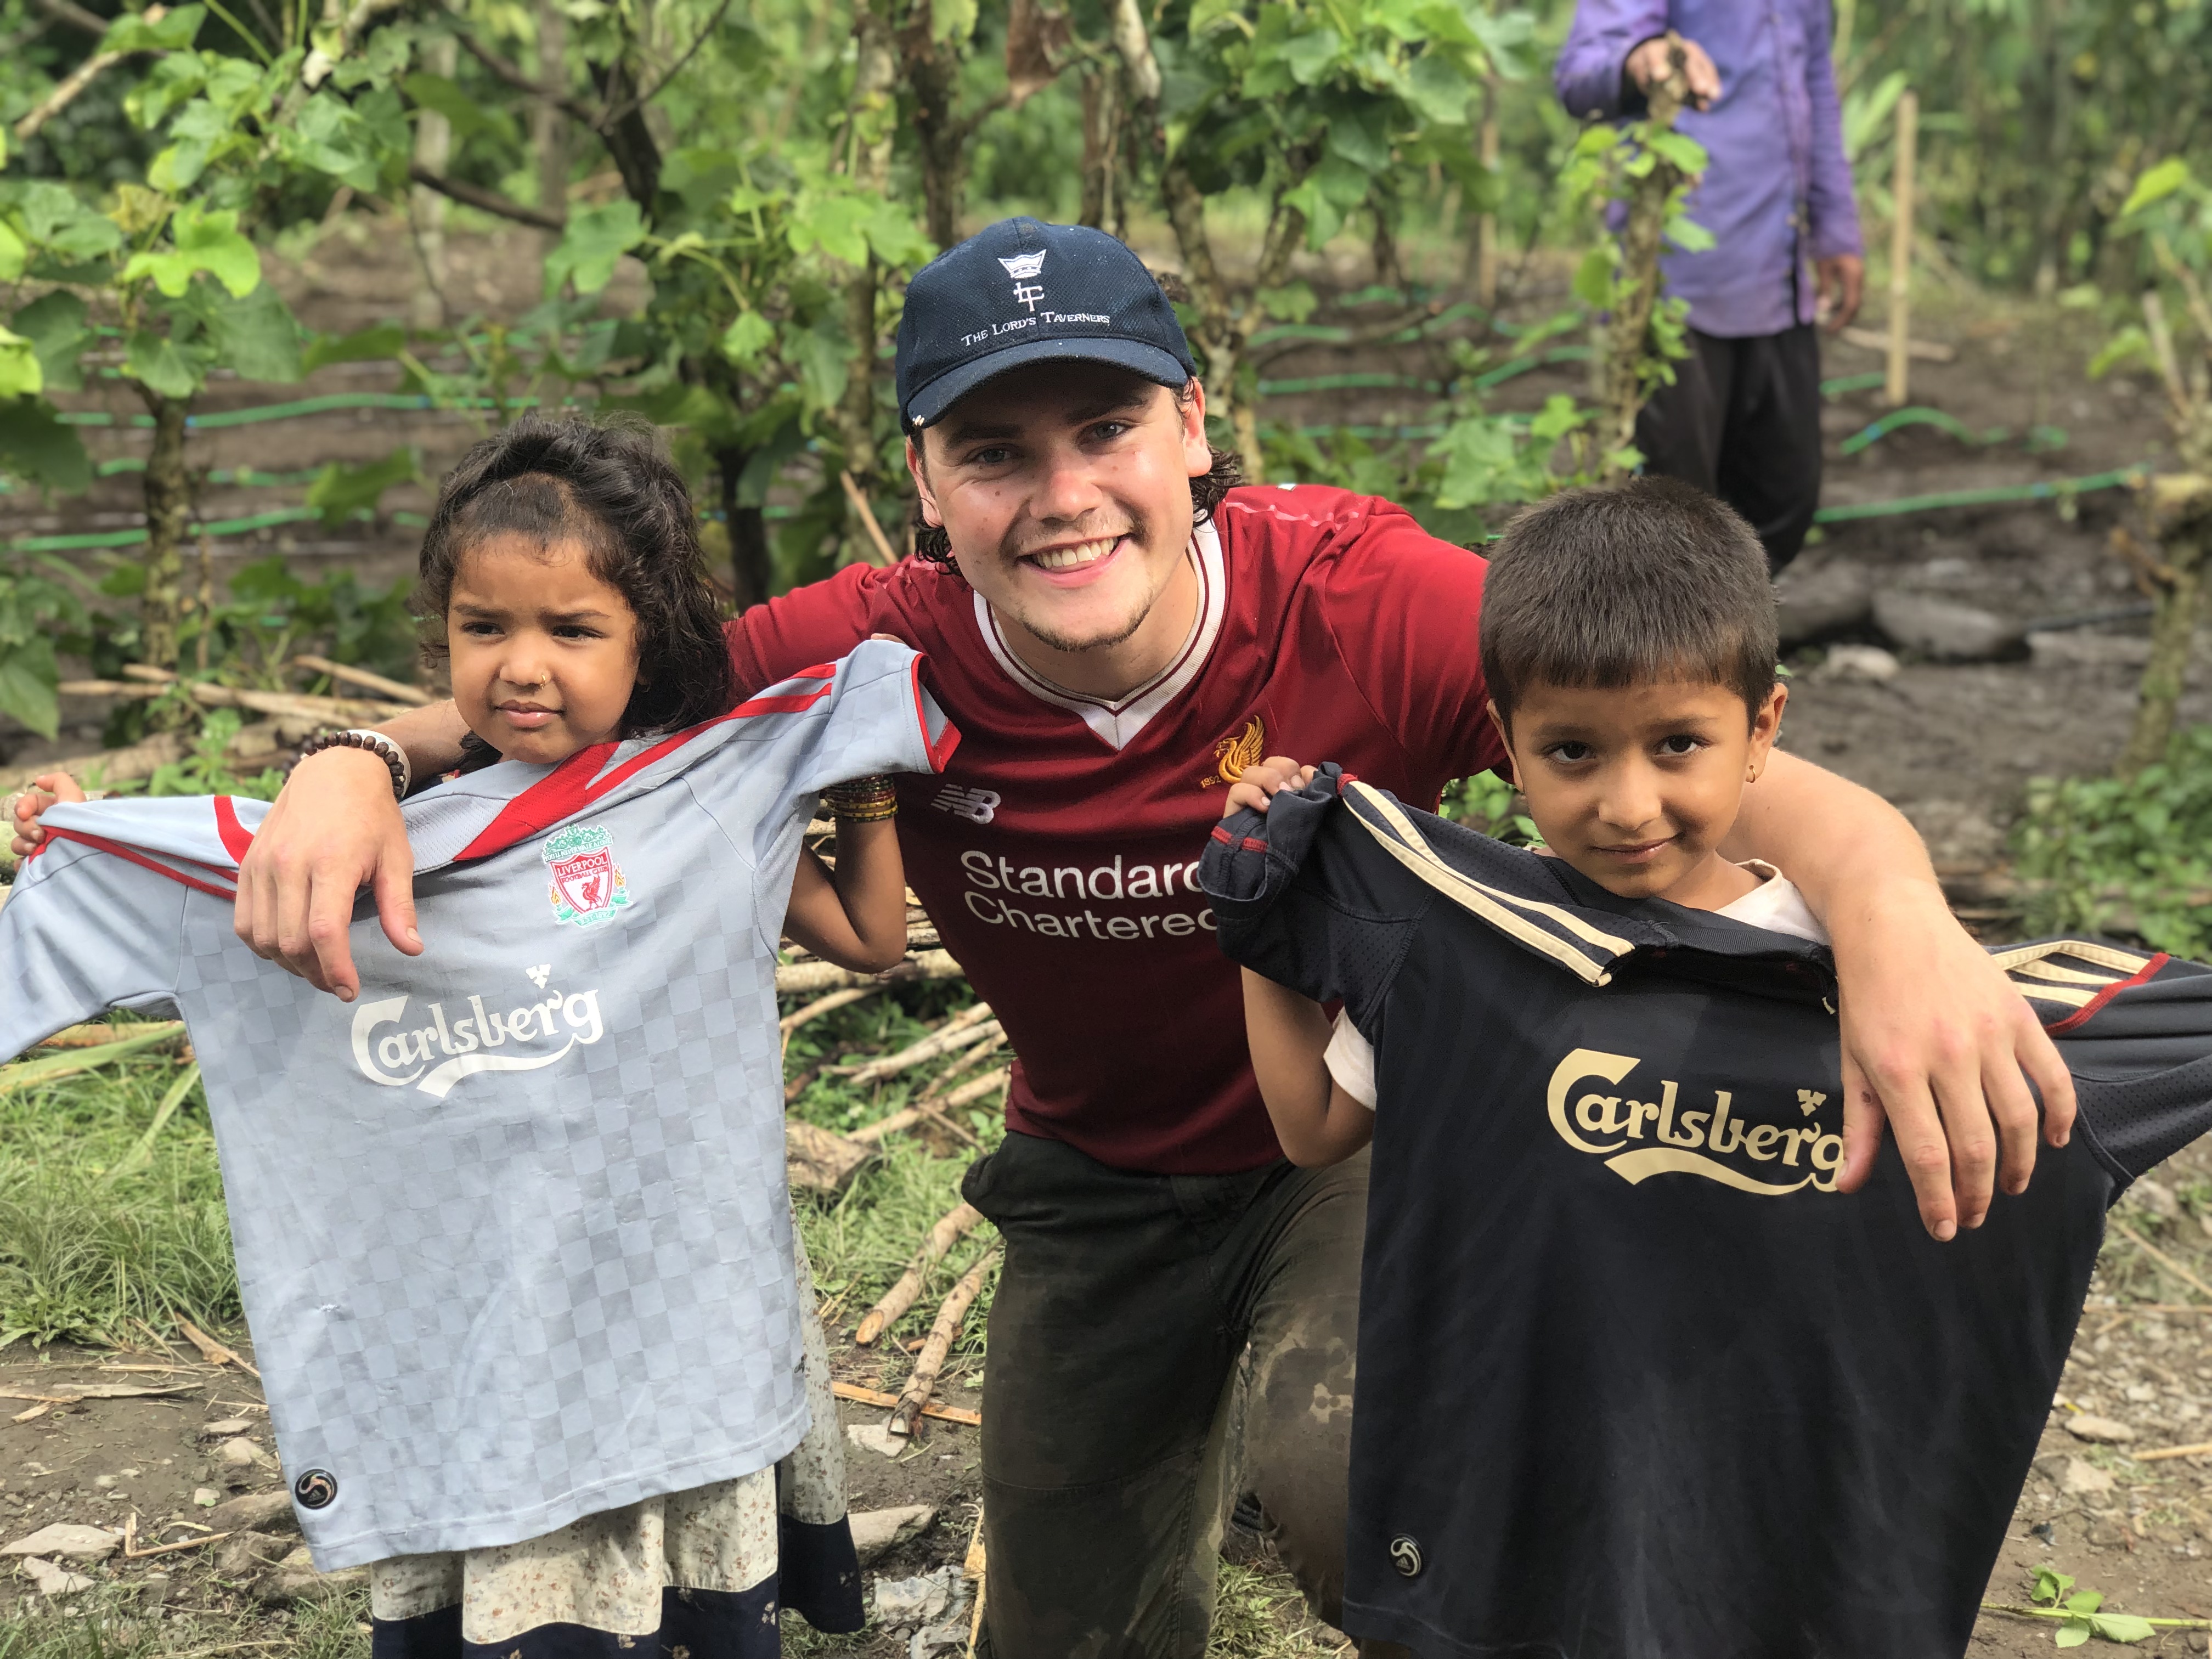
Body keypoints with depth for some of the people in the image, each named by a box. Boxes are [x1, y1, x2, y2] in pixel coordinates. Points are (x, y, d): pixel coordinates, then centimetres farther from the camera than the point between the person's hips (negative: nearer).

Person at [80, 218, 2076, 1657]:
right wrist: (354, 763, -32)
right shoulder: (888, 654, -21)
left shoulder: (1360, 603, -28)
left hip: (1371, 1132, -3)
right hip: (1101, 1183, 4)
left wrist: (1891, 905, -54)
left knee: (1329, 1462, -35)